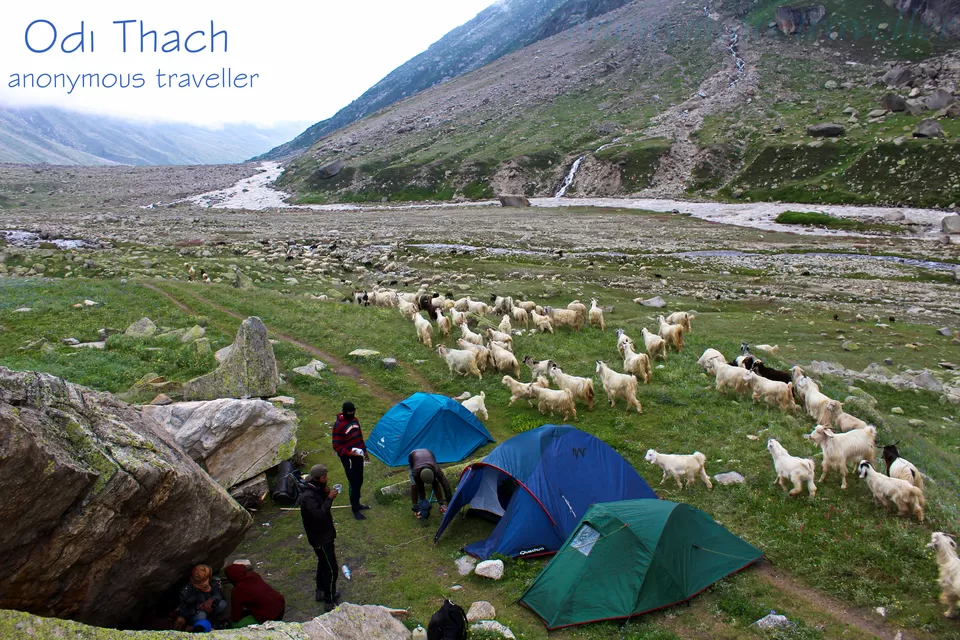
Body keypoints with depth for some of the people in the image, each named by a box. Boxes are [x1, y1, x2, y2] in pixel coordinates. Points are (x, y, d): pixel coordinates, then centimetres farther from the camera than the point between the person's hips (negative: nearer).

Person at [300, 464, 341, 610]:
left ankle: (321, 592, 39)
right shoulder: (309, 496, -28)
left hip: (324, 535, 10)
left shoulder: (317, 490, 2)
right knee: (331, 569, -4)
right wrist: (329, 498, -32)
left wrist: (327, 494, -7)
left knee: (323, 564, 24)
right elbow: (318, 514, -36)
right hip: (321, 538, -10)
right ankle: (330, 601, 5)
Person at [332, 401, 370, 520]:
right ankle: (355, 510, 13)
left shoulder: (355, 420, 3)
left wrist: (364, 450, 19)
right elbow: (336, 446, -17)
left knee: (359, 481, 17)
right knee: (354, 483, -1)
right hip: (348, 458, -7)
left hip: (358, 455, 7)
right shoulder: (338, 425, -20)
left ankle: (357, 504, 35)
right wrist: (349, 453, -29)